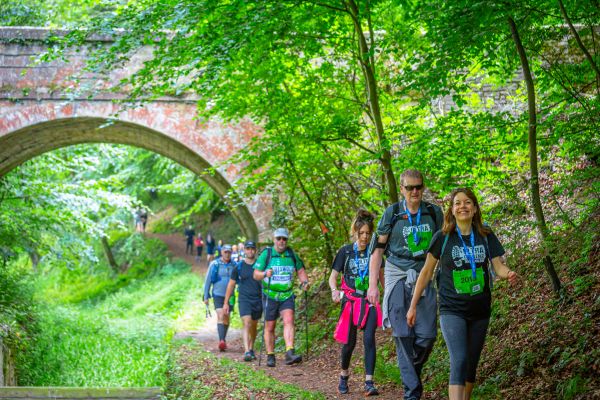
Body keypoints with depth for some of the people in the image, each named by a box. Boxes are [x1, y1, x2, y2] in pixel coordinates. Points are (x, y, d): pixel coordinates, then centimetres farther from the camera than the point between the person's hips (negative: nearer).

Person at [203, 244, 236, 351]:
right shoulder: (215, 264, -2)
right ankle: (221, 341, -26)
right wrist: (206, 296, 1)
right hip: (218, 295, -3)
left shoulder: (234, 265, 4)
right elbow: (208, 280, 3)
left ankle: (223, 340, 27)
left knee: (226, 318, 10)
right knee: (220, 316, -17)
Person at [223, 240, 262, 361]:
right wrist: (226, 303, 6)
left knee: (254, 326, 11)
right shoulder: (239, 266, 2)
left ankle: (251, 349, 27)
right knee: (247, 324, -16)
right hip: (244, 300, -2)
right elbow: (231, 284, 8)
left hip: (258, 300, 2)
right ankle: (246, 352, -23)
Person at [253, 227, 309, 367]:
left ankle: (290, 354, -28)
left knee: (289, 321, -19)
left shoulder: (291, 254, 4)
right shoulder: (266, 254, -5)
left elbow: (300, 270, 13)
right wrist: (265, 274, -27)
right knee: (270, 327, 6)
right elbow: (256, 274, -6)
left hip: (287, 296, 1)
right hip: (270, 296, -1)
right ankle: (270, 356, 18)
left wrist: (305, 281, -7)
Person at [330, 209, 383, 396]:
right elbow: (333, 277, 2)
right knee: (350, 342, 4)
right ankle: (344, 376, 29)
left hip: (370, 302, 1)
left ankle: (369, 382, -12)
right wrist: (334, 290, -18)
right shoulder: (345, 252, -1)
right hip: (350, 301, -1)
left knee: (369, 339, -12)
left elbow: (381, 276, 14)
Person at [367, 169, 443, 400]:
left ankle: (412, 372, 24)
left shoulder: (434, 213, 6)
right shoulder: (392, 214, 0)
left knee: (427, 336, -4)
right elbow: (377, 249, 2)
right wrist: (372, 285, -4)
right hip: (398, 277, -2)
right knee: (403, 336, -7)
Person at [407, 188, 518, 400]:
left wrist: (509, 274, -24)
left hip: (479, 311, 4)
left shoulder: (486, 236, 3)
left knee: (471, 364, 12)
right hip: (452, 310, -3)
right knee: (459, 361, -19)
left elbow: (498, 266, 1)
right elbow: (426, 272, 2)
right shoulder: (443, 237, -4)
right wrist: (413, 306, 3)